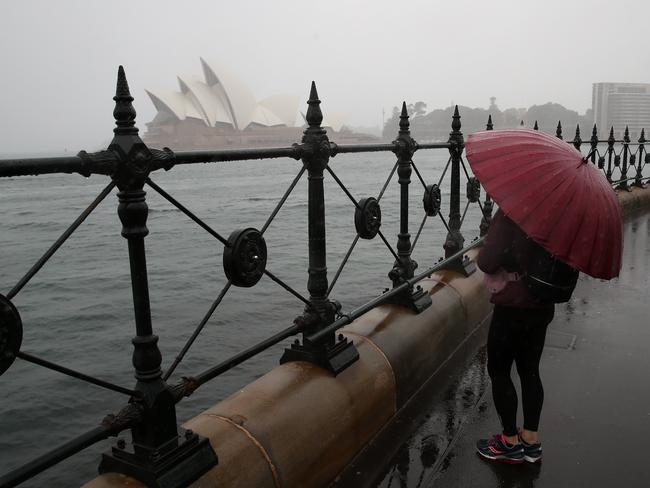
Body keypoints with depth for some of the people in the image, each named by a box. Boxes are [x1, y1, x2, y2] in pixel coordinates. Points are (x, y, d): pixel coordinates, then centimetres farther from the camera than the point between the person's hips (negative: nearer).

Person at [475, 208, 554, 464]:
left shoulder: (508, 215, -20)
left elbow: (487, 261, -24)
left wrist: (481, 256, -4)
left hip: (513, 309, -7)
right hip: (543, 306, 7)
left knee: (498, 371, 10)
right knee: (530, 371, 17)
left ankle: (511, 442, 21)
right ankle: (531, 440, 28)